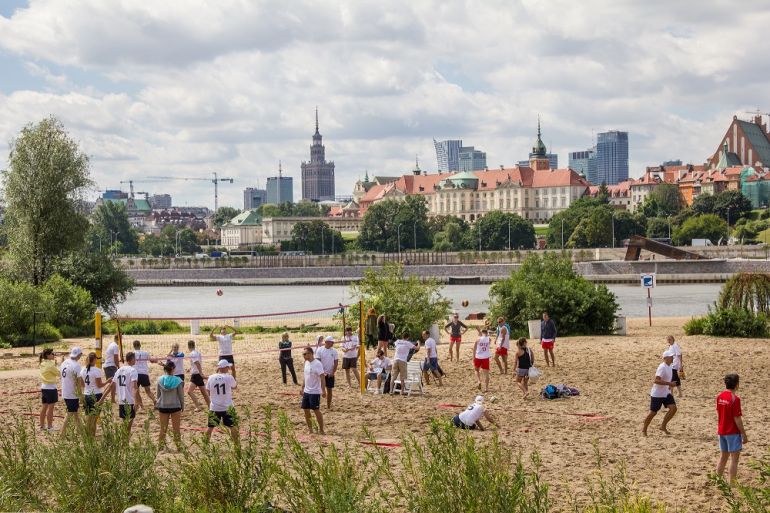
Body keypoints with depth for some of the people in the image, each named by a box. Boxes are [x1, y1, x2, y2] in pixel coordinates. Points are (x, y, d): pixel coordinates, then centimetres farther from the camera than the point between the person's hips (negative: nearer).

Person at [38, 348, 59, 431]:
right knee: (50, 408, -1)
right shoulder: (50, 365, -19)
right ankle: (49, 427, 3)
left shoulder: (42, 363, 5)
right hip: (51, 388, -8)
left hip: (44, 387, 8)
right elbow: (58, 373, -9)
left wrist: (54, 361, 7)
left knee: (44, 407, 15)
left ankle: (42, 425, 21)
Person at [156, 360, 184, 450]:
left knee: (163, 428, 13)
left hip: (162, 406, 2)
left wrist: (157, 405, 17)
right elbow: (181, 395, -6)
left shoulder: (160, 380, -5)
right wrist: (182, 406, 8)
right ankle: (178, 446, 11)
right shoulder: (177, 381, -13)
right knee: (176, 429, 8)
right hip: (175, 406, -2)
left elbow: (158, 394, 4)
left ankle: (161, 446, 16)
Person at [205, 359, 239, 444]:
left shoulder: (211, 378, -5)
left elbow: (208, 392, 6)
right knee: (233, 427, 11)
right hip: (228, 407, -2)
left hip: (214, 408, 2)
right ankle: (236, 445, 15)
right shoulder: (229, 377, -12)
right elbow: (235, 386, 8)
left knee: (210, 427, 13)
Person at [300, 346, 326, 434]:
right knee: (306, 410, 9)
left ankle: (321, 430, 6)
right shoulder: (306, 363, 9)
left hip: (315, 392, -8)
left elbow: (322, 377, -19)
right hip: (306, 391, 8)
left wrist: (323, 390, -25)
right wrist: (302, 388, 19)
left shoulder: (317, 364, -16)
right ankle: (310, 429, 20)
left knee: (316, 410, -3)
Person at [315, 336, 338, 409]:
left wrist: (333, 372, -9)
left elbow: (336, 362, 2)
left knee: (329, 389, 7)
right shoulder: (320, 350, -7)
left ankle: (328, 406, 16)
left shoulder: (334, 351, 1)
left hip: (330, 374, 3)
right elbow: (318, 362, -9)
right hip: (321, 373, -3)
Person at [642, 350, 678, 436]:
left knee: (673, 408, -6)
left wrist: (669, 385, 14)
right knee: (653, 412, 0)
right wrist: (669, 383, -31)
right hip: (657, 394, -8)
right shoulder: (662, 367, -22)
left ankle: (663, 426, 7)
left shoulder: (669, 367, 7)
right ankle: (644, 429, 17)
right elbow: (657, 380, -30)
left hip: (666, 393, 8)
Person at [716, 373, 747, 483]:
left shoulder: (719, 397, 4)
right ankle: (732, 485, -1)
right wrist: (744, 434, -10)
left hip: (722, 431, 7)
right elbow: (737, 419, -17)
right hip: (733, 432, -7)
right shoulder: (735, 399, -18)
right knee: (734, 458, -1)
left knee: (723, 457, 16)